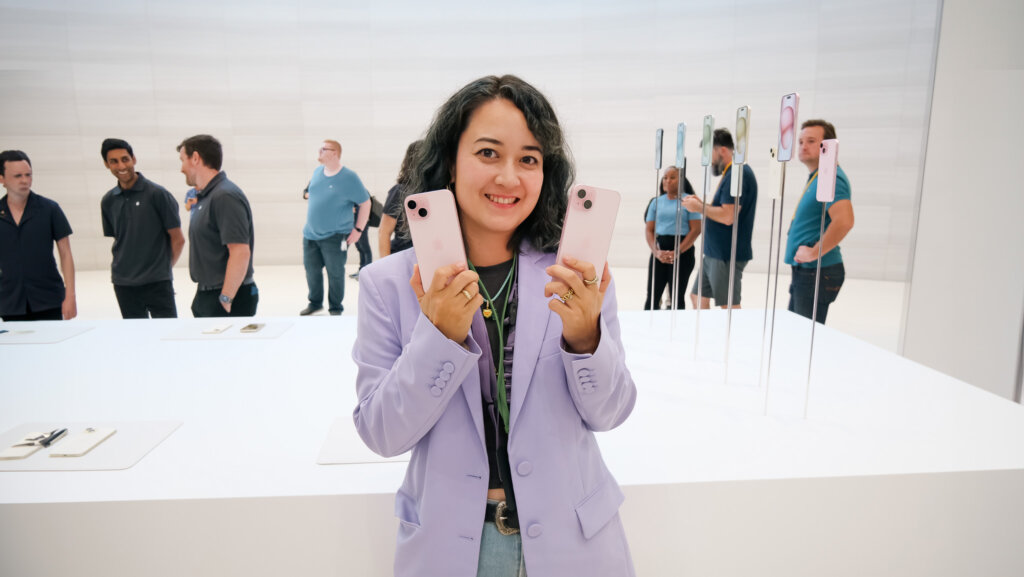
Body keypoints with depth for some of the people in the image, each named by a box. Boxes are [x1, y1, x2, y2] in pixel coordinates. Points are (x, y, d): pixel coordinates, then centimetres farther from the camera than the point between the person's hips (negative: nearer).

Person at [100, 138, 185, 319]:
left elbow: (178, 239, -3)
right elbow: (116, 240, 17)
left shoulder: (157, 194, -7)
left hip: (157, 283, -5)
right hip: (123, 285, 5)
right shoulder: (108, 201, 8)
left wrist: (163, 268, 3)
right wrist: (125, 267, 5)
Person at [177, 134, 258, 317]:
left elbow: (241, 252, -24)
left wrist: (225, 300, -24)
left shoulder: (225, 196, -17)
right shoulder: (205, 196, 13)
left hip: (229, 296, -9)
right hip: (206, 295, 9)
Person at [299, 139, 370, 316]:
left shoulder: (349, 177, -11)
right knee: (311, 270, 12)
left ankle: (335, 308, 16)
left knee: (335, 273, 1)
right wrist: (310, 221, 18)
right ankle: (315, 303, 30)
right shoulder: (317, 172, 8)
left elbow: (365, 203, -8)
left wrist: (358, 229, -10)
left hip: (335, 237, -6)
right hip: (310, 234, 6)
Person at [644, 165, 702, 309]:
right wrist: (656, 252, -9)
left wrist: (677, 252, -14)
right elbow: (648, 229, 8)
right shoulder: (656, 201, 11)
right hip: (659, 252, 3)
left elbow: (696, 230, -6)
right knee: (652, 296, 1)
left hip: (683, 251, -3)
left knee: (677, 297, 4)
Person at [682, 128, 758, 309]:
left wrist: (700, 208, -11)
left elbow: (728, 216, -25)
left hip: (727, 255, -10)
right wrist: (701, 204, 8)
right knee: (698, 298, 16)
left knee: (729, 307, -3)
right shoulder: (731, 173, 16)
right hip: (715, 253, 10)